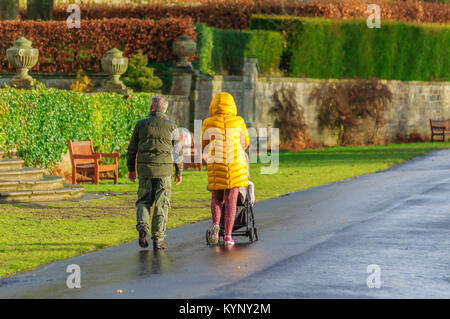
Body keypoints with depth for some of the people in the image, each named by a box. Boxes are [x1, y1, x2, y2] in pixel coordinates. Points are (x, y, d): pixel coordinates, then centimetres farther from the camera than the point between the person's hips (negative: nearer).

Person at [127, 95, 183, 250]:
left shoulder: (141, 124, 2)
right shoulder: (171, 126, 0)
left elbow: (132, 149, 5)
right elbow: (177, 150, 3)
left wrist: (131, 169, 15)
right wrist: (179, 172, 12)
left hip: (145, 168, 1)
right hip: (164, 168, -1)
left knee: (143, 200, 14)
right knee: (161, 204, 4)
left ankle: (142, 226, -12)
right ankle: (158, 239, 2)